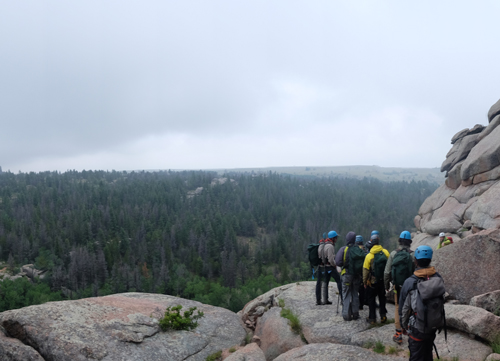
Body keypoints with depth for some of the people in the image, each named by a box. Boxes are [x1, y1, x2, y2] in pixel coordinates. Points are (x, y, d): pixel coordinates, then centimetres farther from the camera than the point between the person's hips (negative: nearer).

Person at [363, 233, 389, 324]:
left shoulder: (369, 256, -17)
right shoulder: (385, 252, -8)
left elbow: (365, 270, -12)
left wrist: (364, 282, 0)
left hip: (372, 282, -3)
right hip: (383, 280, 3)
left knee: (371, 299, 10)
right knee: (382, 298, 20)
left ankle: (372, 318, 14)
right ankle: (383, 315, 24)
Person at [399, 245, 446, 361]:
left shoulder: (410, 282, -21)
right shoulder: (439, 279, -11)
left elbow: (403, 308, -10)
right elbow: (441, 302, 1)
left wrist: (404, 325, 7)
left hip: (417, 329, -4)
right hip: (434, 327, 4)